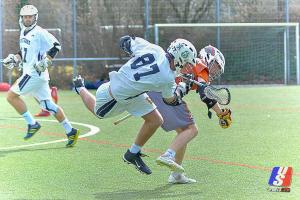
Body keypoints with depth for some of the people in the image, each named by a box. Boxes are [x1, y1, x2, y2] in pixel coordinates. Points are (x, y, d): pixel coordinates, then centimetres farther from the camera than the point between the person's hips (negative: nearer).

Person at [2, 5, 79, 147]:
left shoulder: (39, 33, -10)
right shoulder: (23, 32, 17)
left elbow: (55, 46, -15)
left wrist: (46, 61, -22)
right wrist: (14, 59, 15)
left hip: (35, 73, -9)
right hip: (29, 73, 9)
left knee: (11, 96, -8)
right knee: (48, 105, 8)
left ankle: (32, 124, -3)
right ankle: (70, 131, 10)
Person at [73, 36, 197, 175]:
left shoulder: (151, 48, -20)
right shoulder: (167, 78, -34)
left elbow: (124, 42, -4)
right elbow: (170, 100, -11)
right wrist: (180, 89, 7)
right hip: (115, 98, -7)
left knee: (156, 121, 7)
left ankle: (133, 154, 25)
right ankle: (80, 88, 50)